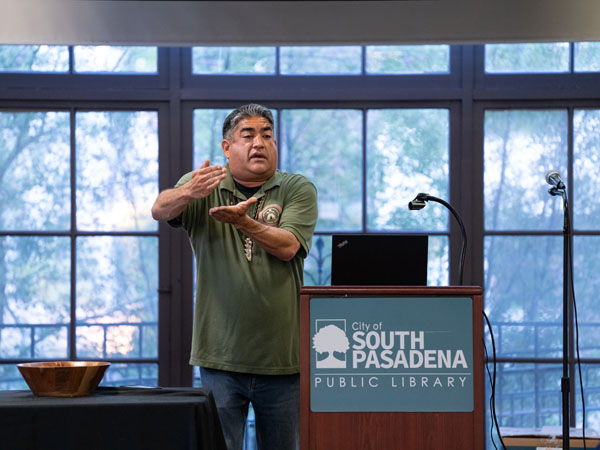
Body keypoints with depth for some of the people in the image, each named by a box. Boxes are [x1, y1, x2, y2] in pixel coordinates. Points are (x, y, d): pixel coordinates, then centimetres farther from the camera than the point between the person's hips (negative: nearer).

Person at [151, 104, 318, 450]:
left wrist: (243, 222, -27)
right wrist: (188, 193, -35)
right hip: (221, 356, 0)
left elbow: (287, 246, -10)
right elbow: (160, 211, -13)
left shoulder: (298, 189, 5)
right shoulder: (206, 185, 6)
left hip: (282, 358, 1)